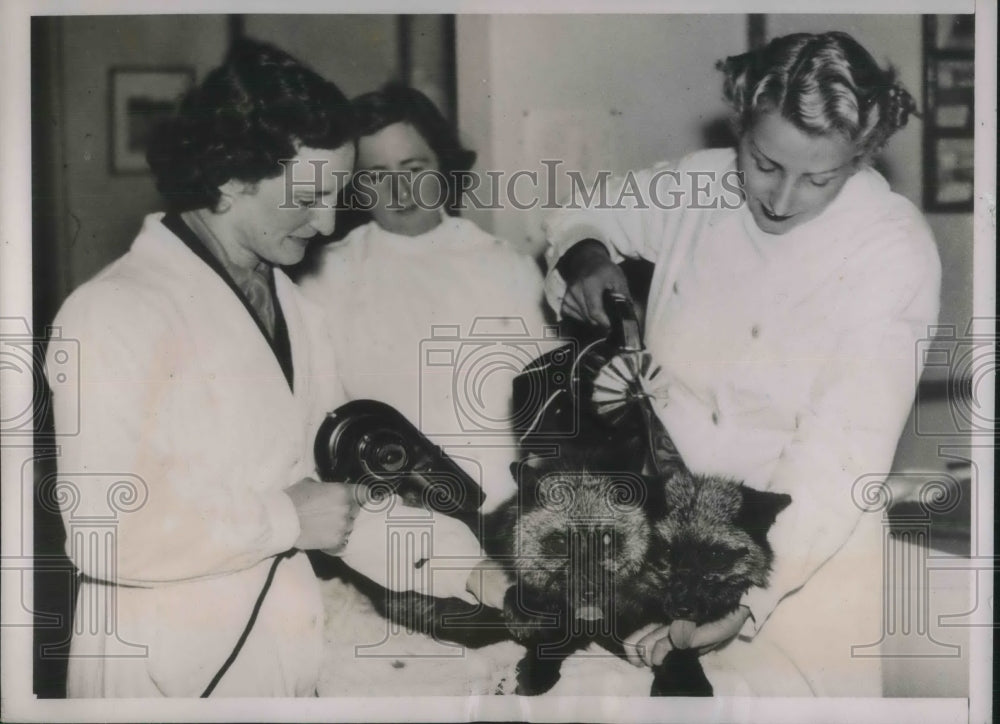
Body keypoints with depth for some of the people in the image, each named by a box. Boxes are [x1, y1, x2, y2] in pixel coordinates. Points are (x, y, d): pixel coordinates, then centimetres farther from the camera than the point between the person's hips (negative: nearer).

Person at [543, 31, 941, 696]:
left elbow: (839, 457, -21)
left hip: (804, 548, -3)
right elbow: (583, 209, 20)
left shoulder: (894, 252, -14)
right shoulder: (695, 186, -1)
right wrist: (583, 252, -4)